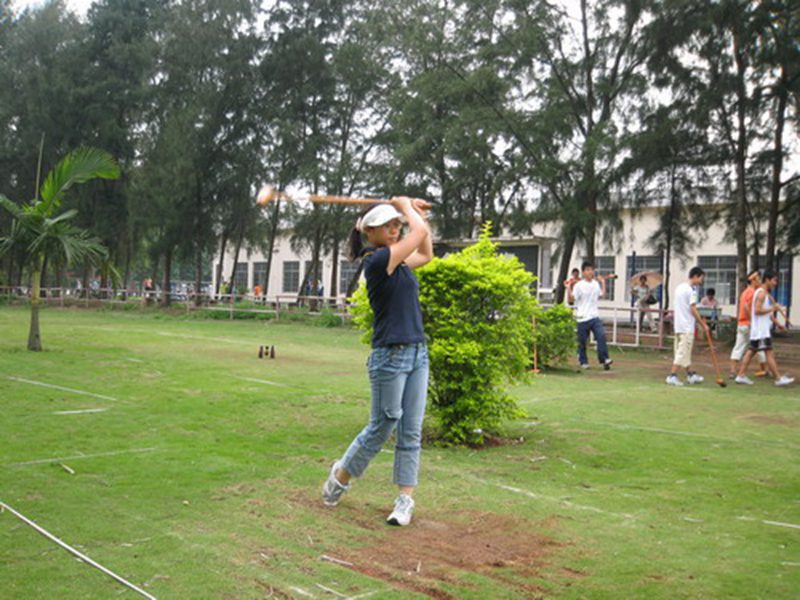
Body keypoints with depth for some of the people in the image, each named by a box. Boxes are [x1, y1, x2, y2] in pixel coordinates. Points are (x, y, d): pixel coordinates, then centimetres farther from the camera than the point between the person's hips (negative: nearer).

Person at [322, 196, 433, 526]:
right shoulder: (377, 260, -13)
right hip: (390, 356, -8)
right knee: (382, 427, 4)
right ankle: (341, 475, 25)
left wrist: (415, 213, 23)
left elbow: (426, 254, 30)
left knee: (411, 432, 6)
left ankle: (406, 499, 11)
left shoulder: (398, 261, 12)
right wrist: (406, 204, 3)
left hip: (417, 353, 8)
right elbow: (419, 234, -15)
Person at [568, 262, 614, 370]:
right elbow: (572, 299, -10)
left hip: (595, 316, 4)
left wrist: (603, 282, 25)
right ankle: (583, 362, 22)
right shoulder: (578, 285, -8)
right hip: (583, 317, -4)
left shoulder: (596, 284, 9)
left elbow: (601, 294, 25)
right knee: (582, 341, 7)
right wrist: (569, 288, -22)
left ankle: (604, 359, -13)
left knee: (601, 335, -15)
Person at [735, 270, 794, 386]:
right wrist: (772, 308, -18)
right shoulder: (761, 293, -14)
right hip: (760, 329, -10)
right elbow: (757, 310, -23)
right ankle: (778, 379, -5)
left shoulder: (766, 293, 18)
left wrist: (777, 323, 22)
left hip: (763, 329, 10)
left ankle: (741, 375, 9)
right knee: (769, 353, -7)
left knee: (751, 351, 8)